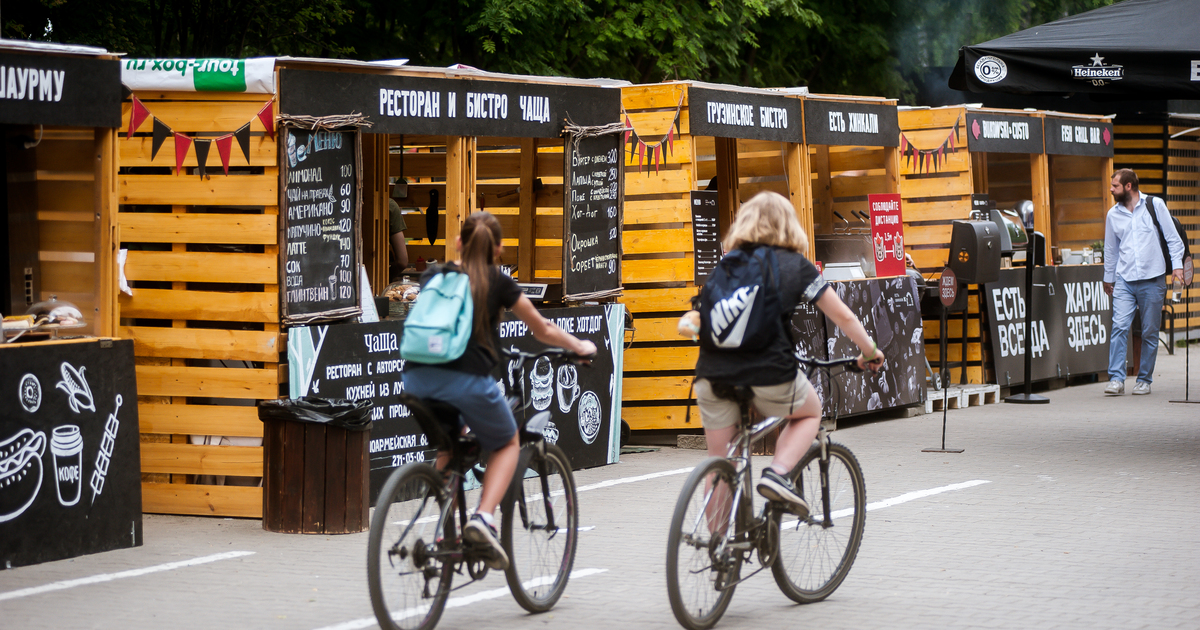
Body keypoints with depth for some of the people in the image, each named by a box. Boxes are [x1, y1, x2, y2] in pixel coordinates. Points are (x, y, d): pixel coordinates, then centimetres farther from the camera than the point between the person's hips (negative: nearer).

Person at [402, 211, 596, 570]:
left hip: (417, 378, 4)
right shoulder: (497, 283, 12)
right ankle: (483, 517, -1)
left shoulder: (432, 277, 19)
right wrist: (580, 346, 43)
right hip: (467, 378, -4)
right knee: (508, 444, 22)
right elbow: (543, 331, 24)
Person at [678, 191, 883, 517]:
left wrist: (690, 325, 39)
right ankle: (778, 472, 3)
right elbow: (842, 316, 13)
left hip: (714, 371, 3)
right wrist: (870, 352, 27)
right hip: (770, 374, -3)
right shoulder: (796, 265, 10)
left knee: (719, 465, 14)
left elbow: (696, 319, 16)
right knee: (810, 413, 27)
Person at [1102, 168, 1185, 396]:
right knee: (1119, 326, -13)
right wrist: (1108, 278, 27)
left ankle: (1144, 380, 12)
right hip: (1124, 280, 2)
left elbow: (1172, 238, 4)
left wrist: (1177, 264, -7)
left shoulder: (1155, 206, 2)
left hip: (1152, 278, -2)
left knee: (1150, 332, 2)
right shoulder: (1113, 215, 11)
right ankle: (1116, 379, -15)